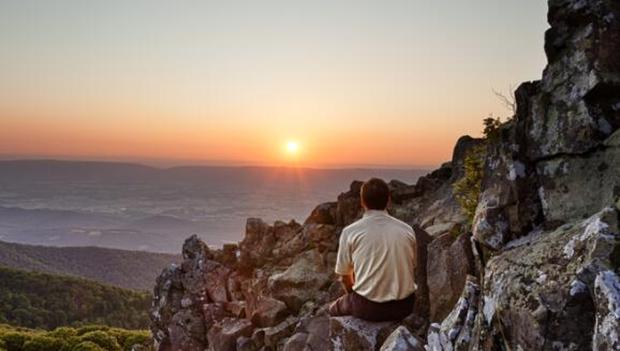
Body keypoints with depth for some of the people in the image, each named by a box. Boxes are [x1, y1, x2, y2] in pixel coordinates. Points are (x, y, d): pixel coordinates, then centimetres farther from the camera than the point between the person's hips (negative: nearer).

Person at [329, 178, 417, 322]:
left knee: (335, 308, 27)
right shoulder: (407, 230, 0)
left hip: (367, 308, -3)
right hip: (404, 306, 3)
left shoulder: (350, 232, -8)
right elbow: (412, 270, 12)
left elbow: (344, 276, 2)